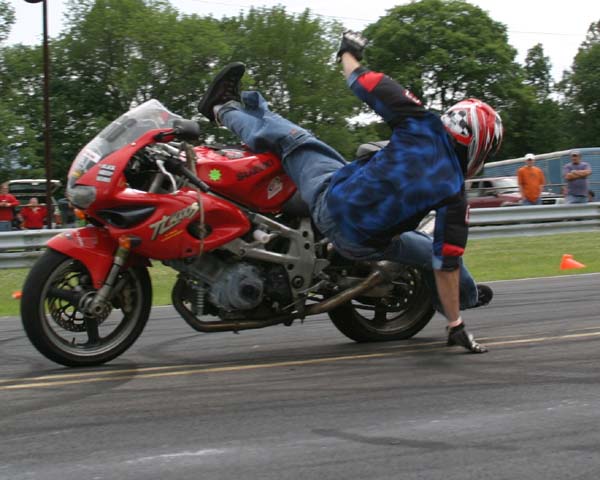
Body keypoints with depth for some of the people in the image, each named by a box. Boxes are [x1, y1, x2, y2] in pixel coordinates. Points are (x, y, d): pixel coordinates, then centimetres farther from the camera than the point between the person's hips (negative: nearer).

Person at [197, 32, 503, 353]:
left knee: (288, 136, 18)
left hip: (330, 200, 0)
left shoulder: (422, 126, -15)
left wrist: (348, 53, 13)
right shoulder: (454, 194, -15)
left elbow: (367, 82, -9)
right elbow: (446, 263, -16)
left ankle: (225, 110, 34)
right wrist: (455, 325, -10)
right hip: (363, 243, 0)